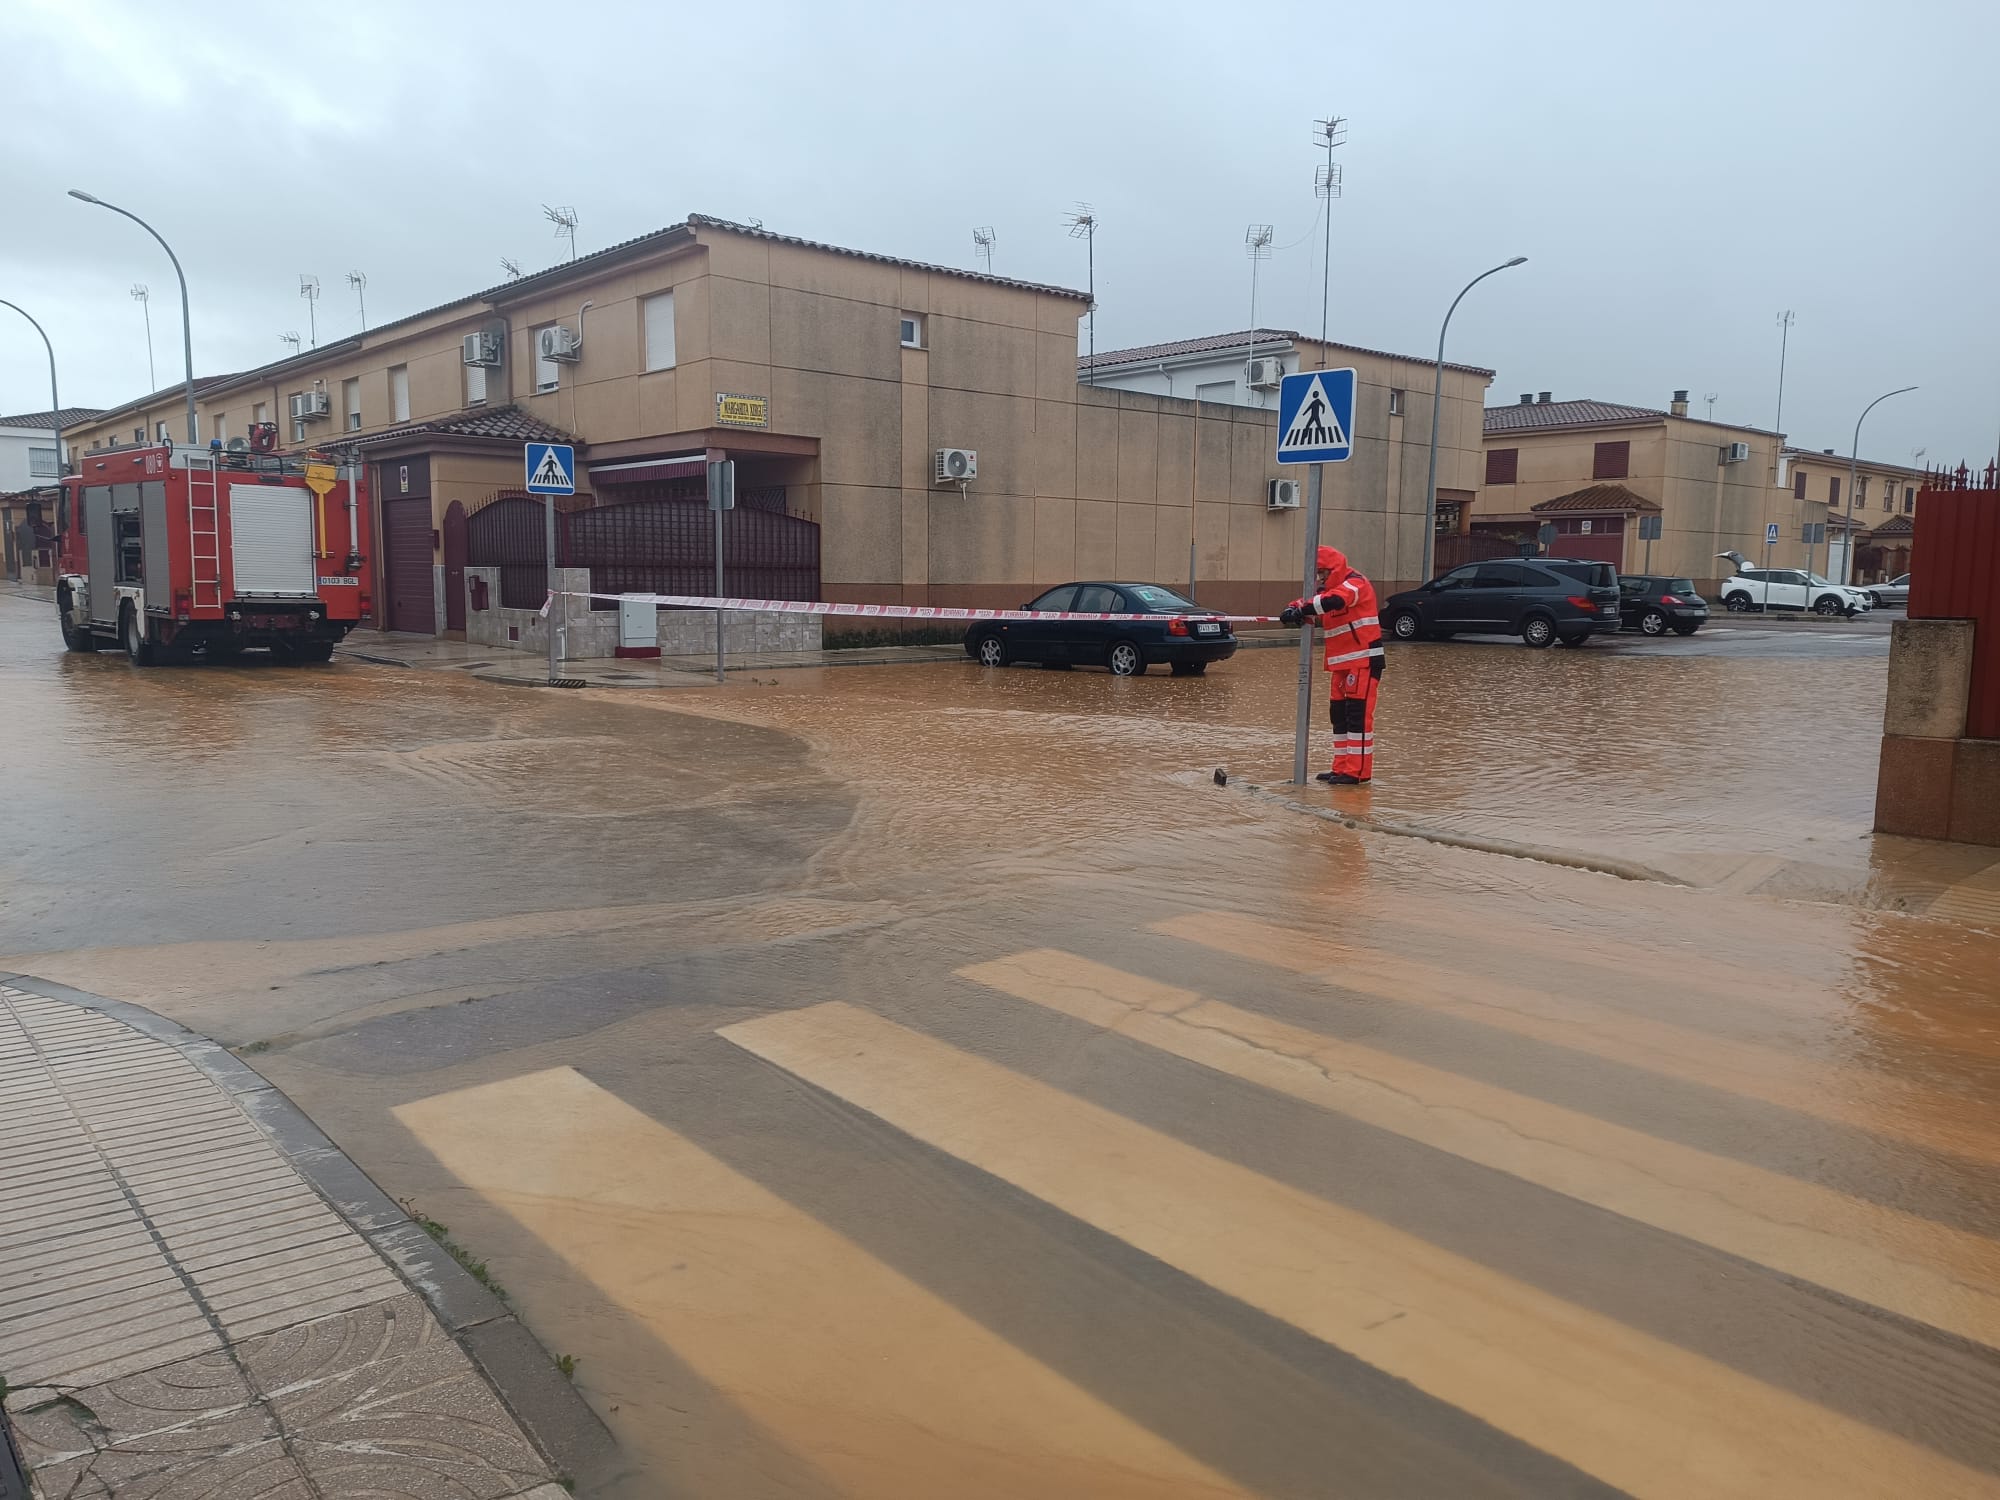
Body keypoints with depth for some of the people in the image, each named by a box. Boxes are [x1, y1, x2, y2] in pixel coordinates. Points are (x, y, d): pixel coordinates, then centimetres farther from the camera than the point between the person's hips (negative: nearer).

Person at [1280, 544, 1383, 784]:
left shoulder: (1355, 583, -12)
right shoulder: (1329, 587, 18)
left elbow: (1334, 600, -32)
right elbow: (1310, 602, 10)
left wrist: (1303, 609, -31)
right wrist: (1294, 610, -13)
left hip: (1364, 660, -9)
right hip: (1341, 663, 9)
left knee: (1358, 714, -11)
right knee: (1338, 714, 9)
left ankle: (1359, 772, -11)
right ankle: (1342, 768, 15)